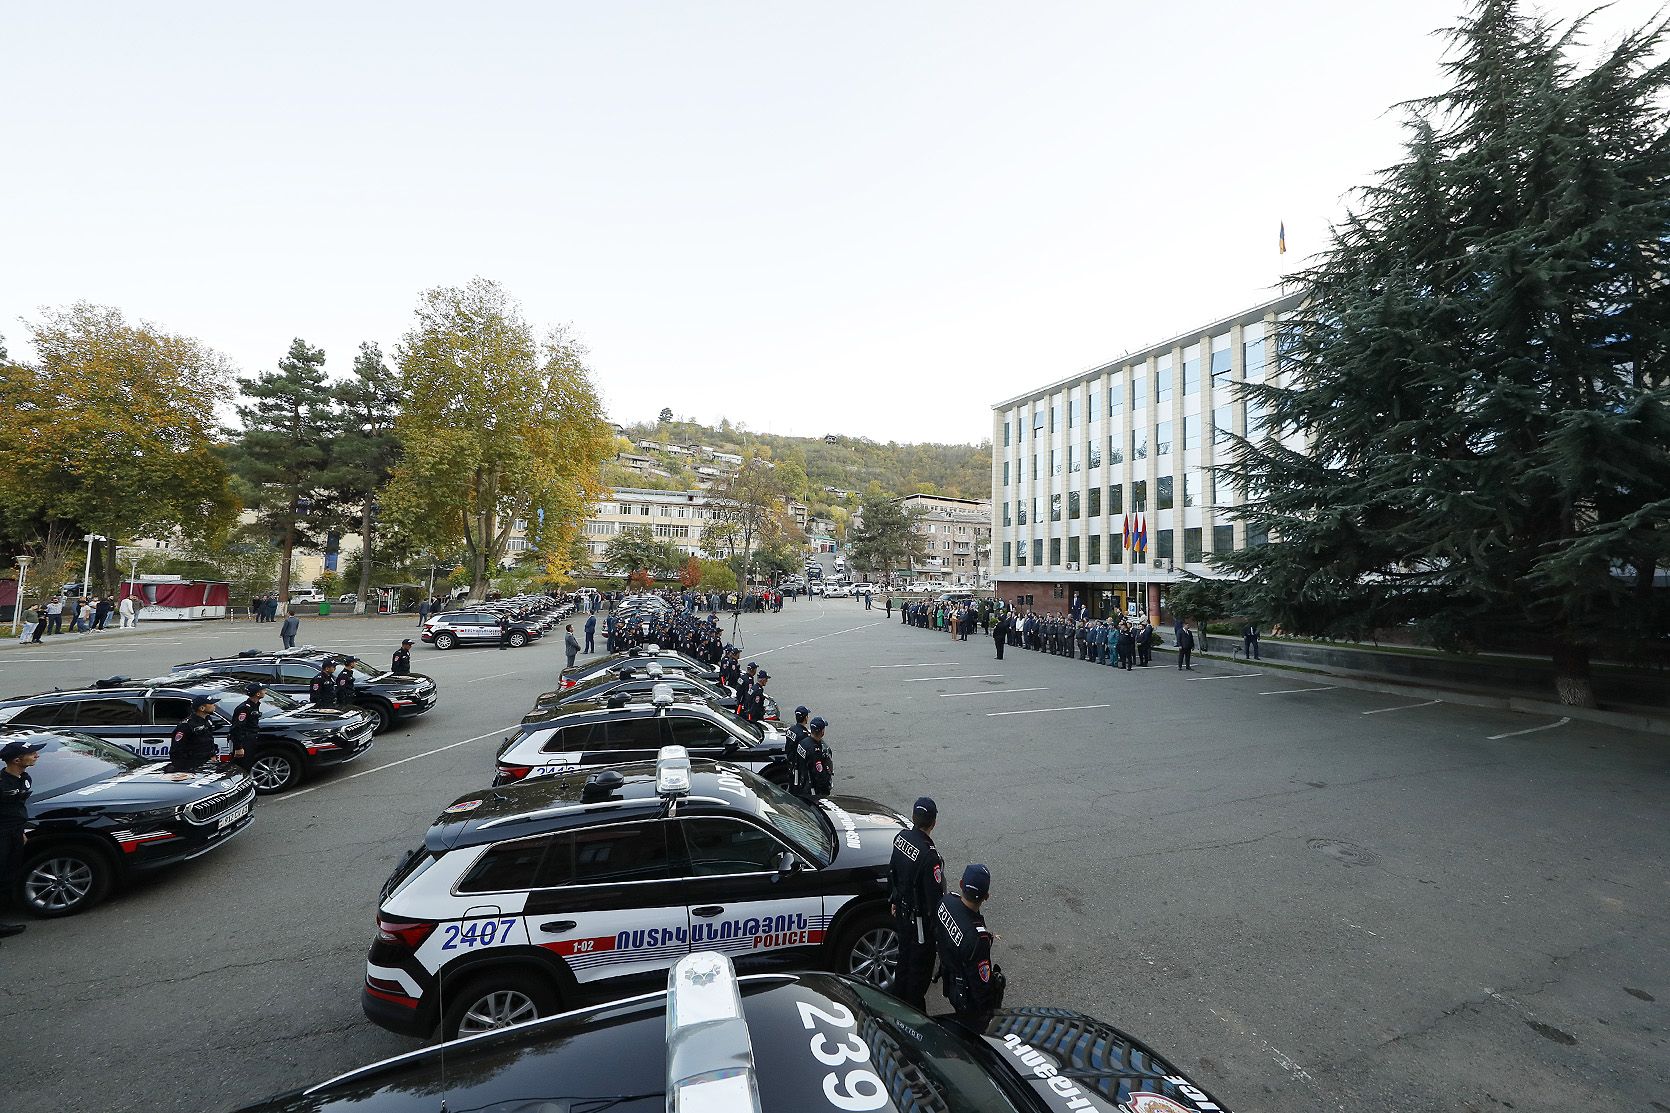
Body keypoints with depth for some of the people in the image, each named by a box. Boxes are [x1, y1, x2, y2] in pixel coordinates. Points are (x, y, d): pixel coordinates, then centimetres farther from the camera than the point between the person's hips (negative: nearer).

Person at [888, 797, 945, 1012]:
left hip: (902, 912, 7)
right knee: (920, 966, 14)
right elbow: (936, 896, -26)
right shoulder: (929, 856, -34)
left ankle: (898, 1001, 45)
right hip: (921, 919, -7)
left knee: (904, 957, 27)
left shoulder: (901, 837, -10)